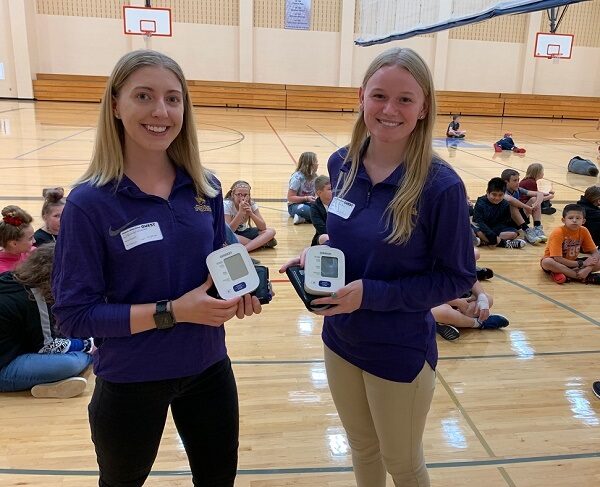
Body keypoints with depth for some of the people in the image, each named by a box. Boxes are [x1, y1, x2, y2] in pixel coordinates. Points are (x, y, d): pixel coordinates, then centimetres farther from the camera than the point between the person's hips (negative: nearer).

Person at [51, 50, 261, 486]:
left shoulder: (206, 188, -5)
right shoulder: (89, 202, -18)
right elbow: (73, 314, -18)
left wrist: (238, 291, -15)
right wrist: (172, 311, -27)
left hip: (208, 368, 4)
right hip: (130, 382, -3)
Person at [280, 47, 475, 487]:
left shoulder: (441, 185, -22)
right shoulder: (342, 164, -6)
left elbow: (458, 277, -15)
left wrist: (372, 294, -24)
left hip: (400, 352, -5)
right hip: (341, 339, 5)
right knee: (362, 451, 27)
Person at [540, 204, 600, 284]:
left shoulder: (583, 231, -8)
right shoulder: (558, 232, -21)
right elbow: (557, 259, -26)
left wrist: (587, 268, -26)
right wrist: (581, 264, -24)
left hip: (572, 262, 4)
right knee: (546, 262, -38)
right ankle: (585, 277, -30)